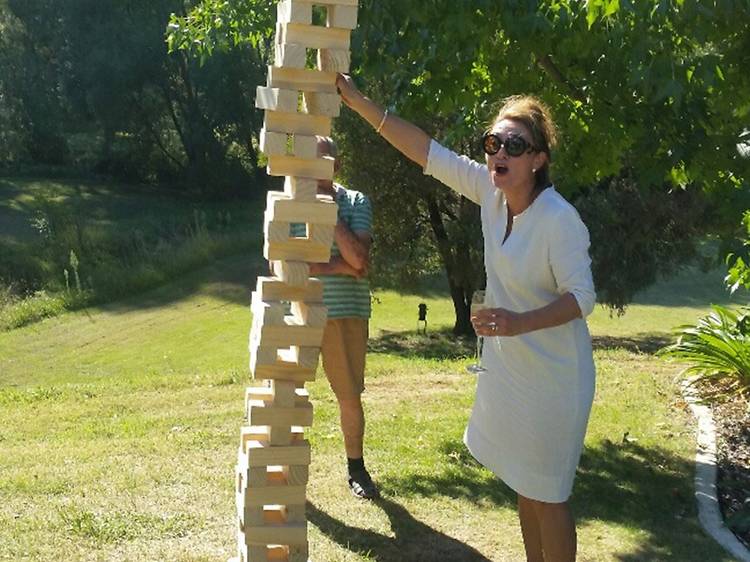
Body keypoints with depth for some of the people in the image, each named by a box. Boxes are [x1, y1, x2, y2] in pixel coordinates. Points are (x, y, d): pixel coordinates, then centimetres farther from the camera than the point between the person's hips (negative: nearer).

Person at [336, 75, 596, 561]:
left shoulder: (559, 220, -24)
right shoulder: (491, 191, -5)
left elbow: (582, 297, -21)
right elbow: (427, 152, -6)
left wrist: (521, 322, -35)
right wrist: (358, 101, -10)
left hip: (552, 376, -7)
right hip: (508, 366, 7)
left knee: (545, 493, 3)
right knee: (522, 482, 19)